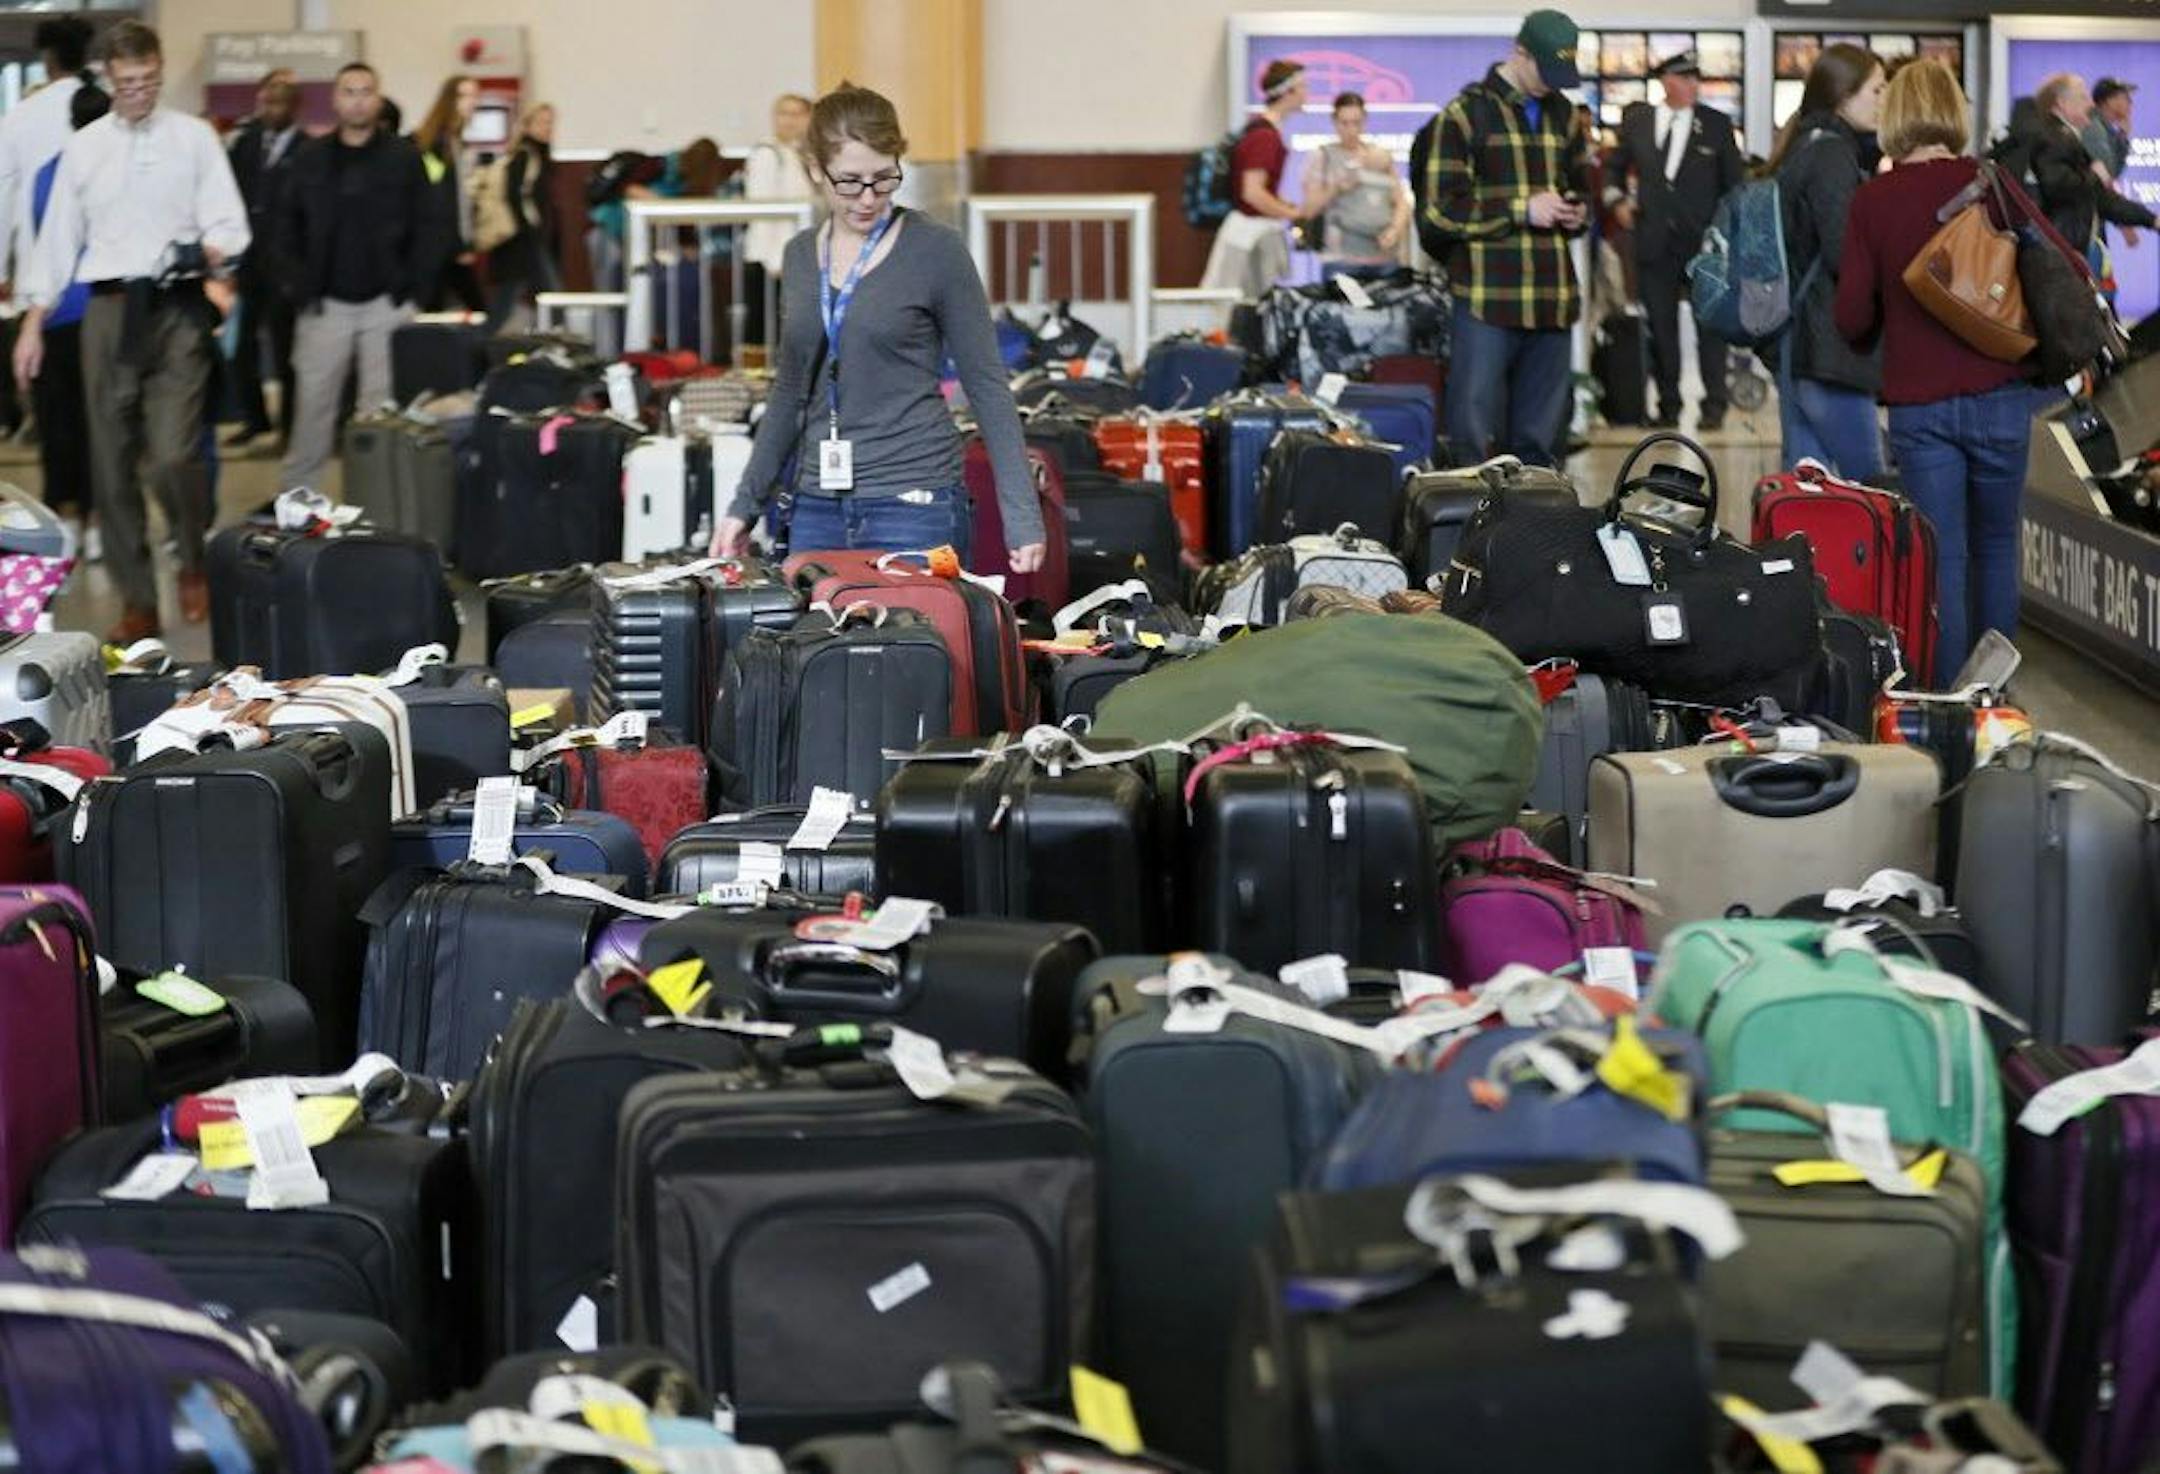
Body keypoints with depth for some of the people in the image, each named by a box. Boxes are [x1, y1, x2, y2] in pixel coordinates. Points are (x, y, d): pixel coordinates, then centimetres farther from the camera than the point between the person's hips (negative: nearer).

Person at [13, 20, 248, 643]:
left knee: (173, 455, -14)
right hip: (110, 309, 3)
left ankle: (193, 565, 14)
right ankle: (137, 601, 14)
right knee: (112, 463, 3)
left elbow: (231, 226, -1)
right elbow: (58, 237, 11)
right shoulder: (83, 148, 9)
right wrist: (33, 322, 7)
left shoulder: (194, 138, 3)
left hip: (178, 310, -3)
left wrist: (209, 251, -23)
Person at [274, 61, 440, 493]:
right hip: (326, 303, 1)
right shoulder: (311, 158, 7)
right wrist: (297, 285, -1)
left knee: (383, 408, 0)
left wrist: (411, 284, -6)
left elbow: (425, 230, 2)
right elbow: (287, 228, 9)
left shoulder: (404, 158, 3)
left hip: (386, 302, -1)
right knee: (314, 403, 3)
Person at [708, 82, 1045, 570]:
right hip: (815, 507, 5)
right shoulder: (801, 255, 10)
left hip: (913, 507, -5)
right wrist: (744, 503, 16)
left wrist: (1022, 518, -10)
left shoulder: (935, 251, -5)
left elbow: (988, 387, -4)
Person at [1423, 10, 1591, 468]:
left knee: (1541, 440, 8)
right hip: (1488, 298, -5)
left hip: (1553, 297, 5)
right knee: (1474, 434, -5)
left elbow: (1582, 187, 31)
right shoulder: (1466, 114, -1)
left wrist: (1577, 212, 7)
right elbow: (1442, 207, -6)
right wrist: (1523, 210, -11)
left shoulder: (1566, 116, 17)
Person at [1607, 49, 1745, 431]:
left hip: (1704, 242, -2)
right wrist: (1617, 199, 3)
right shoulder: (1636, 121, 6)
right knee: (1661, 326, 6)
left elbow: (1734, 182, 7)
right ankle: (1668, 405, 14)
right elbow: (1617, 166, 21)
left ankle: (1713, 404, 3)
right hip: (1654, 239, 2)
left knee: (1710, 324, -1)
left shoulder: (1717, 125, 3)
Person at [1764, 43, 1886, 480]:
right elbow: (1846, 255, -19)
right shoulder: (1832, 153, -13)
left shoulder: (1801, 149, 16)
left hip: (1792, 343, 10)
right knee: (1868, 490, -6)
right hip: (1828, 348, -10)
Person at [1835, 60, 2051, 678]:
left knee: (1940, 558, 5)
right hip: (1998, 393, 1)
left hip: (1917, 404, -1)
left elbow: (1852, 318, -3)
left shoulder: (1872, 200, -3)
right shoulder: (1990, 183, -4)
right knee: (1995, 547, 17)